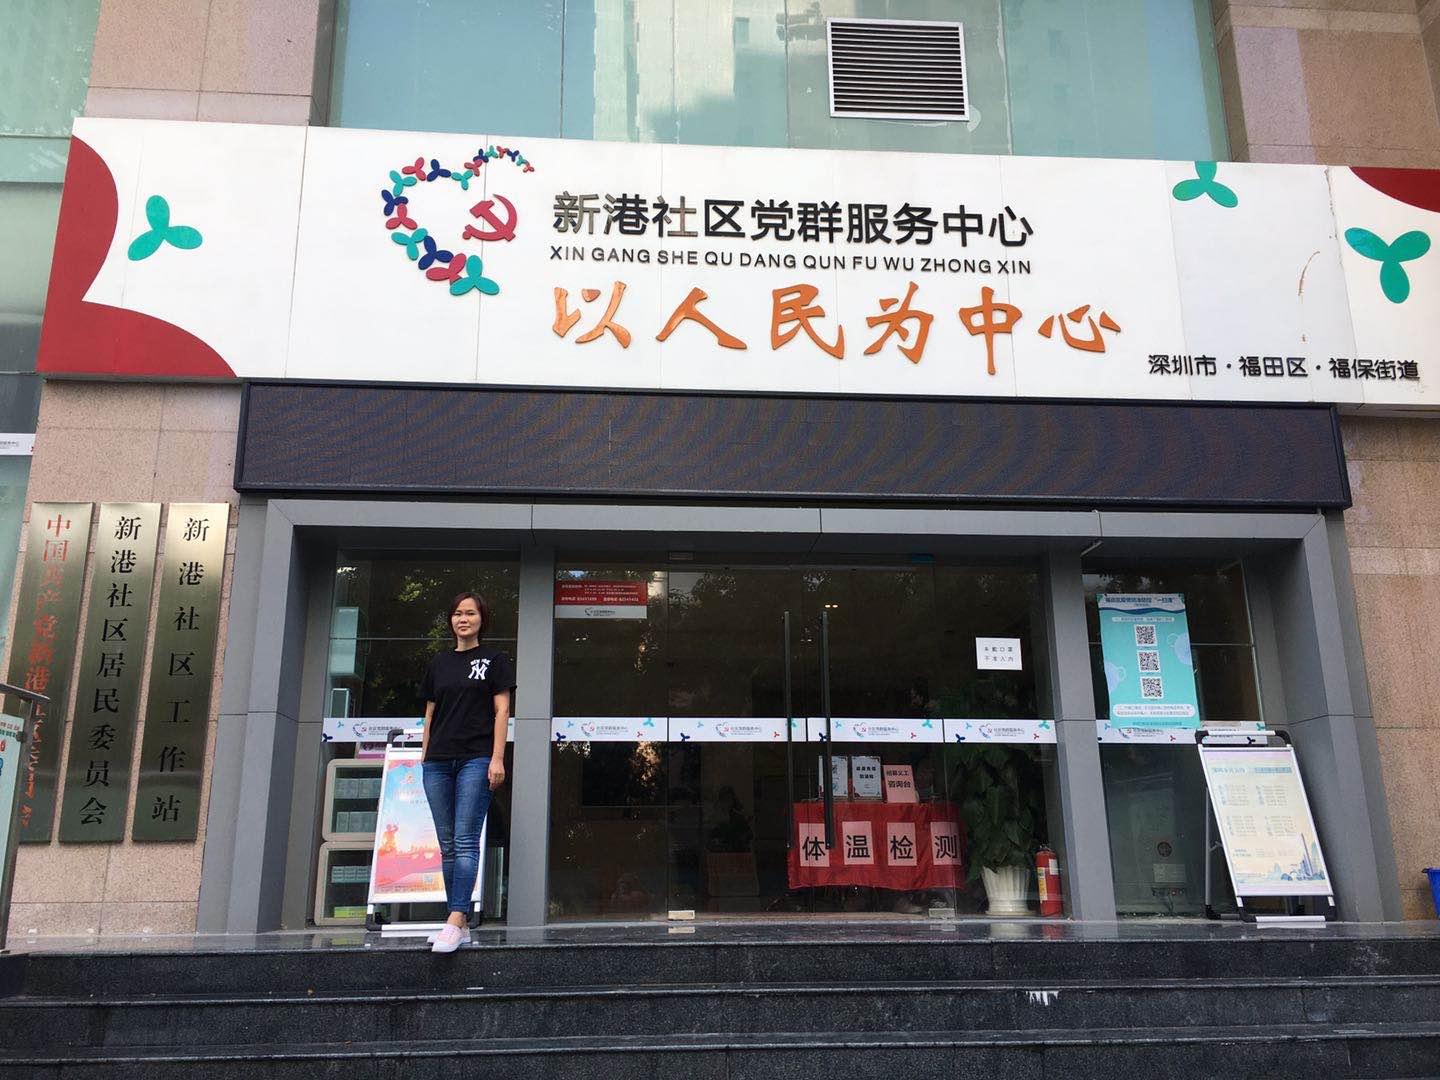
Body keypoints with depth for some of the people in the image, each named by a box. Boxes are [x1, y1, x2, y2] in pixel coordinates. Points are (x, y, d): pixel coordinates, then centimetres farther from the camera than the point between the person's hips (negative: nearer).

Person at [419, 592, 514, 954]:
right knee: (447, 844, 4)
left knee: (465, 840, -11)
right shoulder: (439, 662, 17)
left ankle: (455, 921, -15)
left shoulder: (494, 660, 5)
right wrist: (425, 755, 12)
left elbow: (501, 711, -1)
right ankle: (461, 924, 8)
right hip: (438, 761, 5)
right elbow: (430, 712, 19)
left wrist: (497, 758, -9)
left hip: (476, 760, -5)